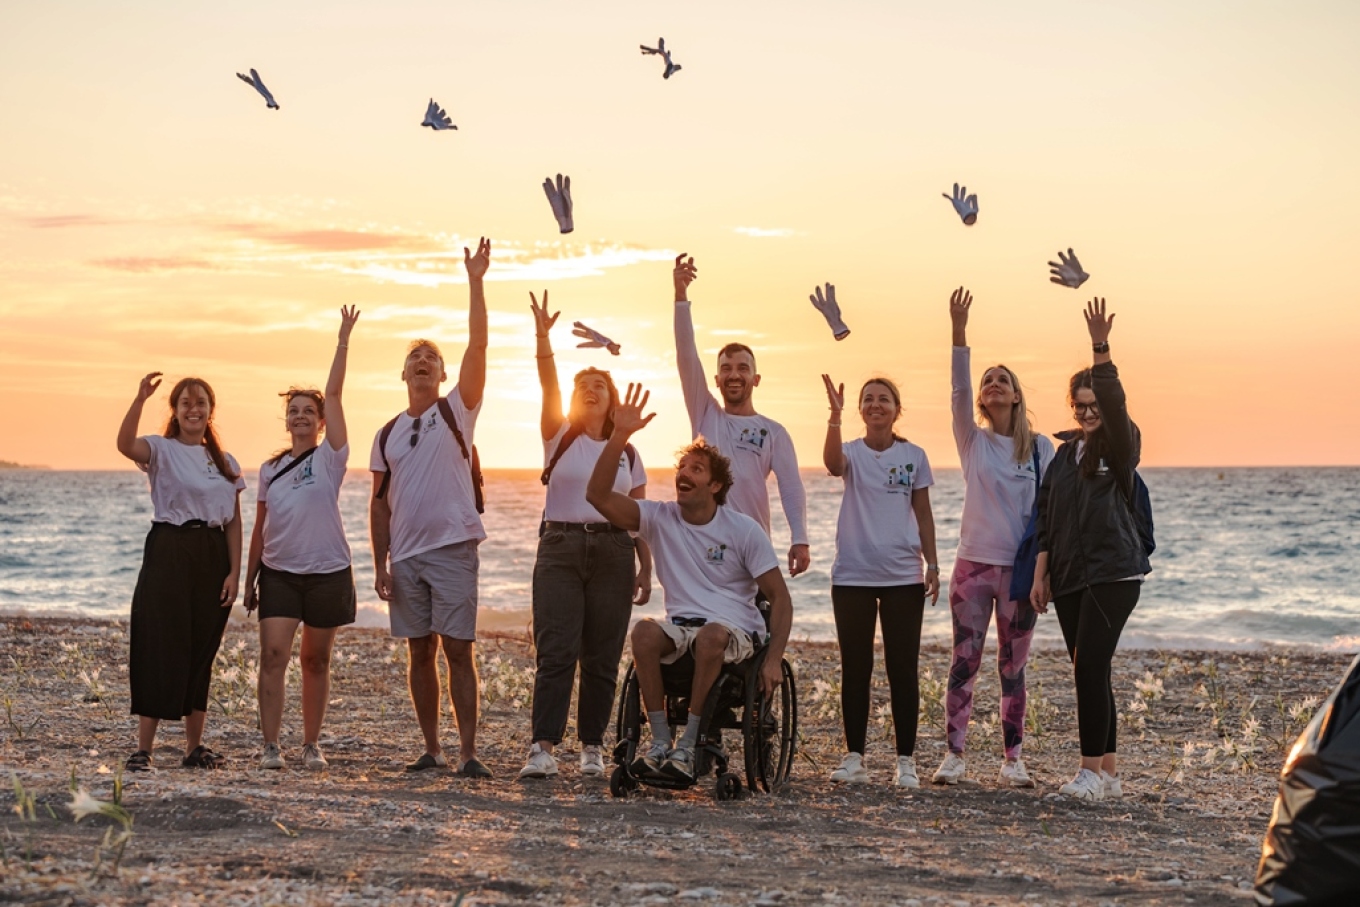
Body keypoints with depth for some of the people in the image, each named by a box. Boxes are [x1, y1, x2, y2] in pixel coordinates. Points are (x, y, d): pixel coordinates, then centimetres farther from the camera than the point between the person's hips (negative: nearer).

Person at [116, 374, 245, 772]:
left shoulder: (226, 462, 14)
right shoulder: (162, 450, 0)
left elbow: (234, 522, 11)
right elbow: (125, 445, -24)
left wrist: (234, 572, 1)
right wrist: (140, 399, -36)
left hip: (213, 559, 5)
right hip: (168, 553, -4)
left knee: (202, 653, 8)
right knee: (161, 649, -8)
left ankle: (194, 748, 15)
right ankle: (143, 749, -4)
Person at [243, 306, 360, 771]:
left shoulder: (329, 458, -1)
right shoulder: (269, 468, 9)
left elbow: (334, 395, -10)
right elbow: (260, 529, 13)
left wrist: (343, 341, -12)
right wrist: (249, 580, 12)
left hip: (327, 572, -2)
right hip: (278, 572, 2)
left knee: (316, 661, 6)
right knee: (273, 655, -10)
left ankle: (311, 745, 15)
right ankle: (270, 746, -8)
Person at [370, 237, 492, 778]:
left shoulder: (457, 411, 3)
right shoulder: (387, 435, 13)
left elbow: (478, 347, -9)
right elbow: (380, 503, 14)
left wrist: (475, 283, -16)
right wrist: (380, 564, 6)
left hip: (452, 549, -4)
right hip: (405, 555, 4)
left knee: (458, 650, -6)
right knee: (421, 652, 7)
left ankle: (469, 752, -3)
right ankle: (432, 750, 15)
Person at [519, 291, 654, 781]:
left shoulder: (628, 454, 13)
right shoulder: (559, 437, 7)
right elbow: (548, 386, -11)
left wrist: (646, 570, 6)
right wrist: (543, 339, -26)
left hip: (612, 553, 2)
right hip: (559, 548, -2)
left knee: (602, 658, 3)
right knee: (555, 652, -11)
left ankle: (592, 748, 11)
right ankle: (543, 748, -14)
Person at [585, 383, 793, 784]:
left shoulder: (744, 531, -3)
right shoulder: (660, 518, 2)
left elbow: (780, 598, -4)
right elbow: (598, 495, -12)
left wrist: (774, 659, -16)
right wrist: (619, 436, -22)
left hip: (737, 632, -2)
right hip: (681, 625, 2)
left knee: (711, 635, -38)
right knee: (644, 631, -32)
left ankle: (688, 747, -27)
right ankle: (660, 743, -24)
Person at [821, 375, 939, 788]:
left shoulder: (914, 456, 6)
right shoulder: (852, 452, 2)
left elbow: (923, 514, 9)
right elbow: (832, 463, -23)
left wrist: (932, 564, 3)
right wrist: (835, 415, -36)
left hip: (903, 575, 0)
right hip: (853, 575, 0)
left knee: (902, 669, 2)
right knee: (855, 669, 4)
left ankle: (906, 761, 7)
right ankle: (854, 757, 11)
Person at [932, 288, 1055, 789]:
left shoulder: (1040, 446, 6)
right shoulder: (973, 440, 4)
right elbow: (958, 392, -12)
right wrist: (959, 332, -25)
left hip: (1022, 566, 1)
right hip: (974, 563, 0)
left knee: (1013, 665, 7)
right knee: (964, 661, 0)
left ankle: (1013, 759, 14)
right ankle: (954, 754, 7)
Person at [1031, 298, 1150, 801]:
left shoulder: (1120, 448, -2)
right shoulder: (1065, 453, 13)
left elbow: (1113, 402, -22)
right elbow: (1047, 519, 13)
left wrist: (1101, 350, -31)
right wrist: (1040, 574, 9)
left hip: (1113, 571, -6)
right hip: (1069, 576, 6)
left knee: (1090, 667, -14)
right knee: (1089, 671, 7)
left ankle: (1091, 771, -10)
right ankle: (1108, 772, 14)